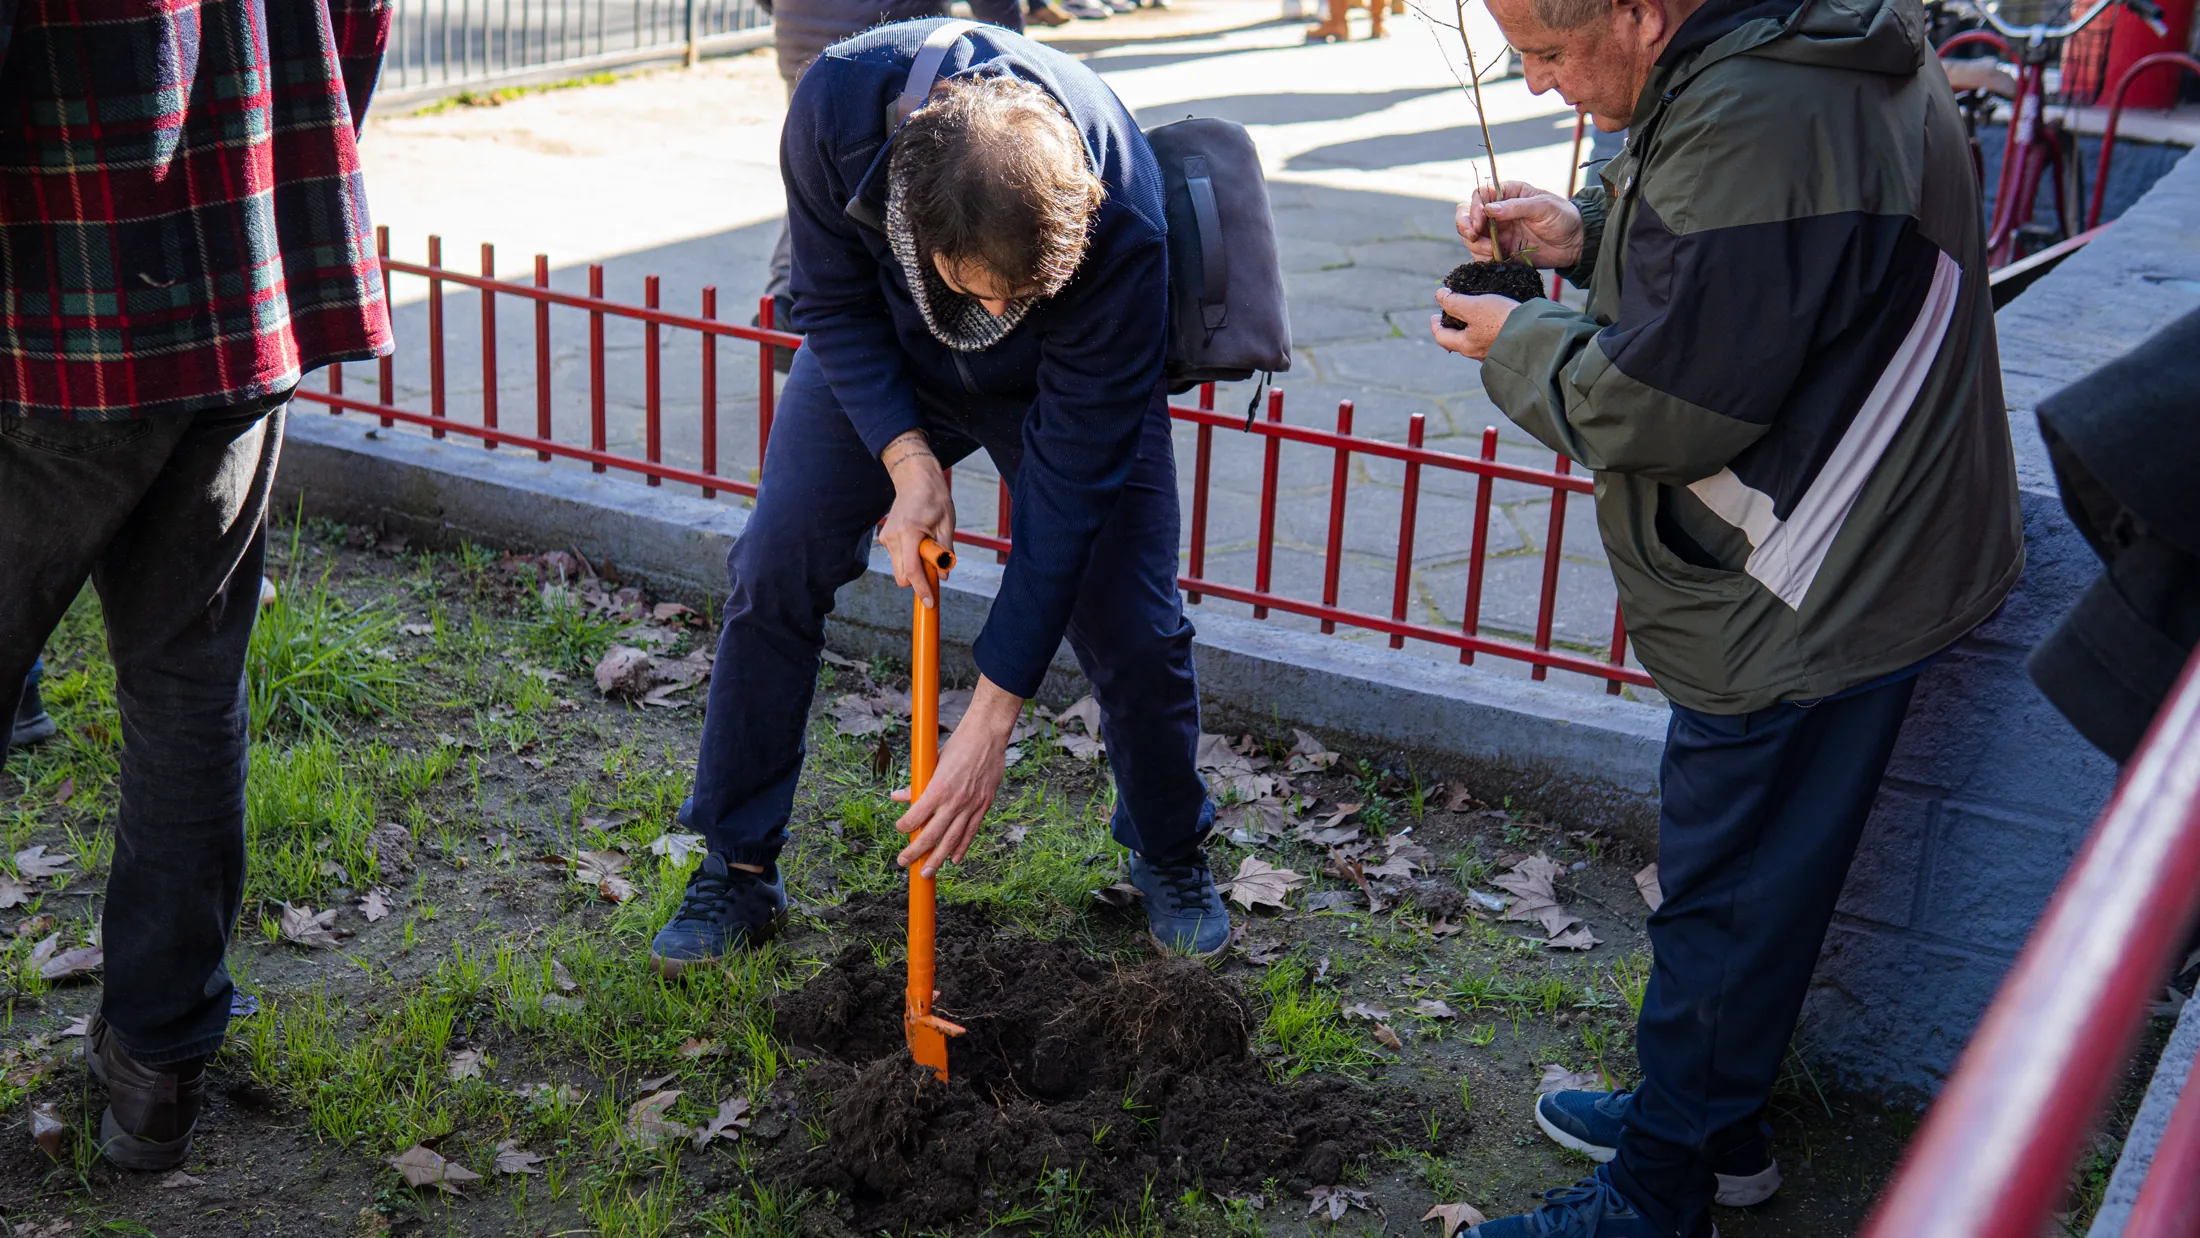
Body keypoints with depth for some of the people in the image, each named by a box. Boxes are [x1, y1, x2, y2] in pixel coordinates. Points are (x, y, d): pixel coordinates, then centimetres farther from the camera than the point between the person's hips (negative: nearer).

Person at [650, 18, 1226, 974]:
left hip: (1070, 377, -2)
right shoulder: (840, 102, -37)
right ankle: (737, 867, 9)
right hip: (881, 357, 2)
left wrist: (990, 722, -34)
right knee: (772, 572, -7)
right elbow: (832, 303, -17)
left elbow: (1071, 478, -35)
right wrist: (908, 460, -31)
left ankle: (1172, 859, 18)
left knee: (1131, 619, -10)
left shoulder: (1121, 227, -41)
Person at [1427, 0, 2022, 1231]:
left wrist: (1520, 343, -7)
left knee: (1727, 897, 5)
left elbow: (1666, 408, -26)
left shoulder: (1754, 117, -30)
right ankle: (1715, 1119, 41)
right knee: (1749, 874, 23)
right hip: (1851, 561, 10)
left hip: (1804, 607, -10)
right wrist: (1588, 234, 4)